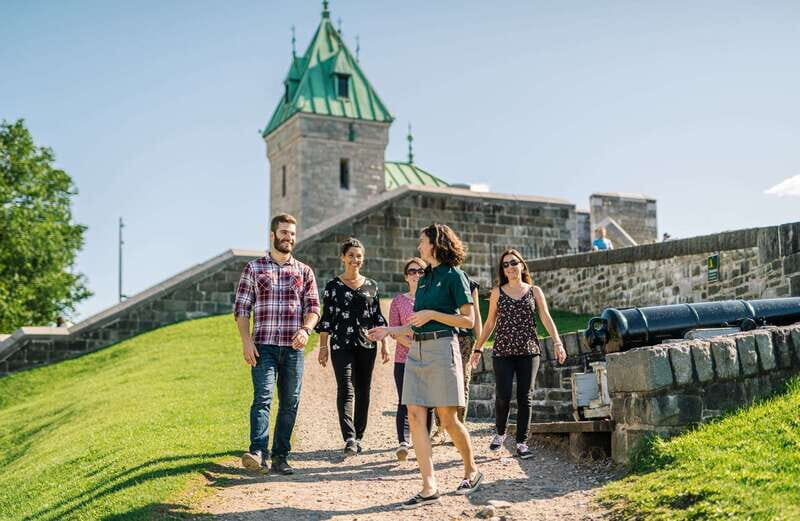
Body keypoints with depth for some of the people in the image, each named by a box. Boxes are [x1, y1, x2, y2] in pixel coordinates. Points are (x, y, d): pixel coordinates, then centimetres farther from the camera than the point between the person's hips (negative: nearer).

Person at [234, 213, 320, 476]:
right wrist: (246, 341, -8)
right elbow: (241, 308, 3)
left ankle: (280, 457, 12)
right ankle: (258, 452, -24)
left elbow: (313, 307, 8)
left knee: (290, 403, 5)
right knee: (263, 398, -16)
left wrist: (305, 329, -12)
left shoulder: (304, 272, 12)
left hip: (294, 348, 3)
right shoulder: (254, 269, 6)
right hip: (264, 346, -3)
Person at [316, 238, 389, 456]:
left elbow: (378, 317, 13)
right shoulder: (333, 286, 4)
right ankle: (349, 439, -23)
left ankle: (359, 437, 15)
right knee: (346, 390, -14)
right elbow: (326, 318, 3)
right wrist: (323, 347, -2)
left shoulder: (371, 286, 11)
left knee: (363, 392, 6)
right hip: (341, 345, -3)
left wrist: (384, 345, 7)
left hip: (366, 345, 3)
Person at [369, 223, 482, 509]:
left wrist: (431, 314, -13)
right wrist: (390, 331, 16)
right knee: (415, 416, -3)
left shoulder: (453, 275, -3)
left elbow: (468, 320, -7)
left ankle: (472, 471, 21)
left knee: (448, 418, -2)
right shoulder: (424, 279, 19)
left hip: (442, 349, -7)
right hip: (416, 350, 7)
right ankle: (429, 487, -2)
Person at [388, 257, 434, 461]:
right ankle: (403, 442, -13)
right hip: (404, 358, -1)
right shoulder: (399, 300, 8)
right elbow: (394, 330, 1)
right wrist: (412, 345, -12)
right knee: (404, 403, -8)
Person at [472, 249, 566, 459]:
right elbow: (490, 323, 13)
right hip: (502, 352, 0)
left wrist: (557, 342, -12)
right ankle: (500, 433, 17)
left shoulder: (534, 291, 9)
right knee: (503, 396, -8)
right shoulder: (497, 293, 8)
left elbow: (546, 318, 1)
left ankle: (522, 442, 9)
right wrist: (478, 348, 10)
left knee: (524, 398, 0)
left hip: (529, 351, 1)